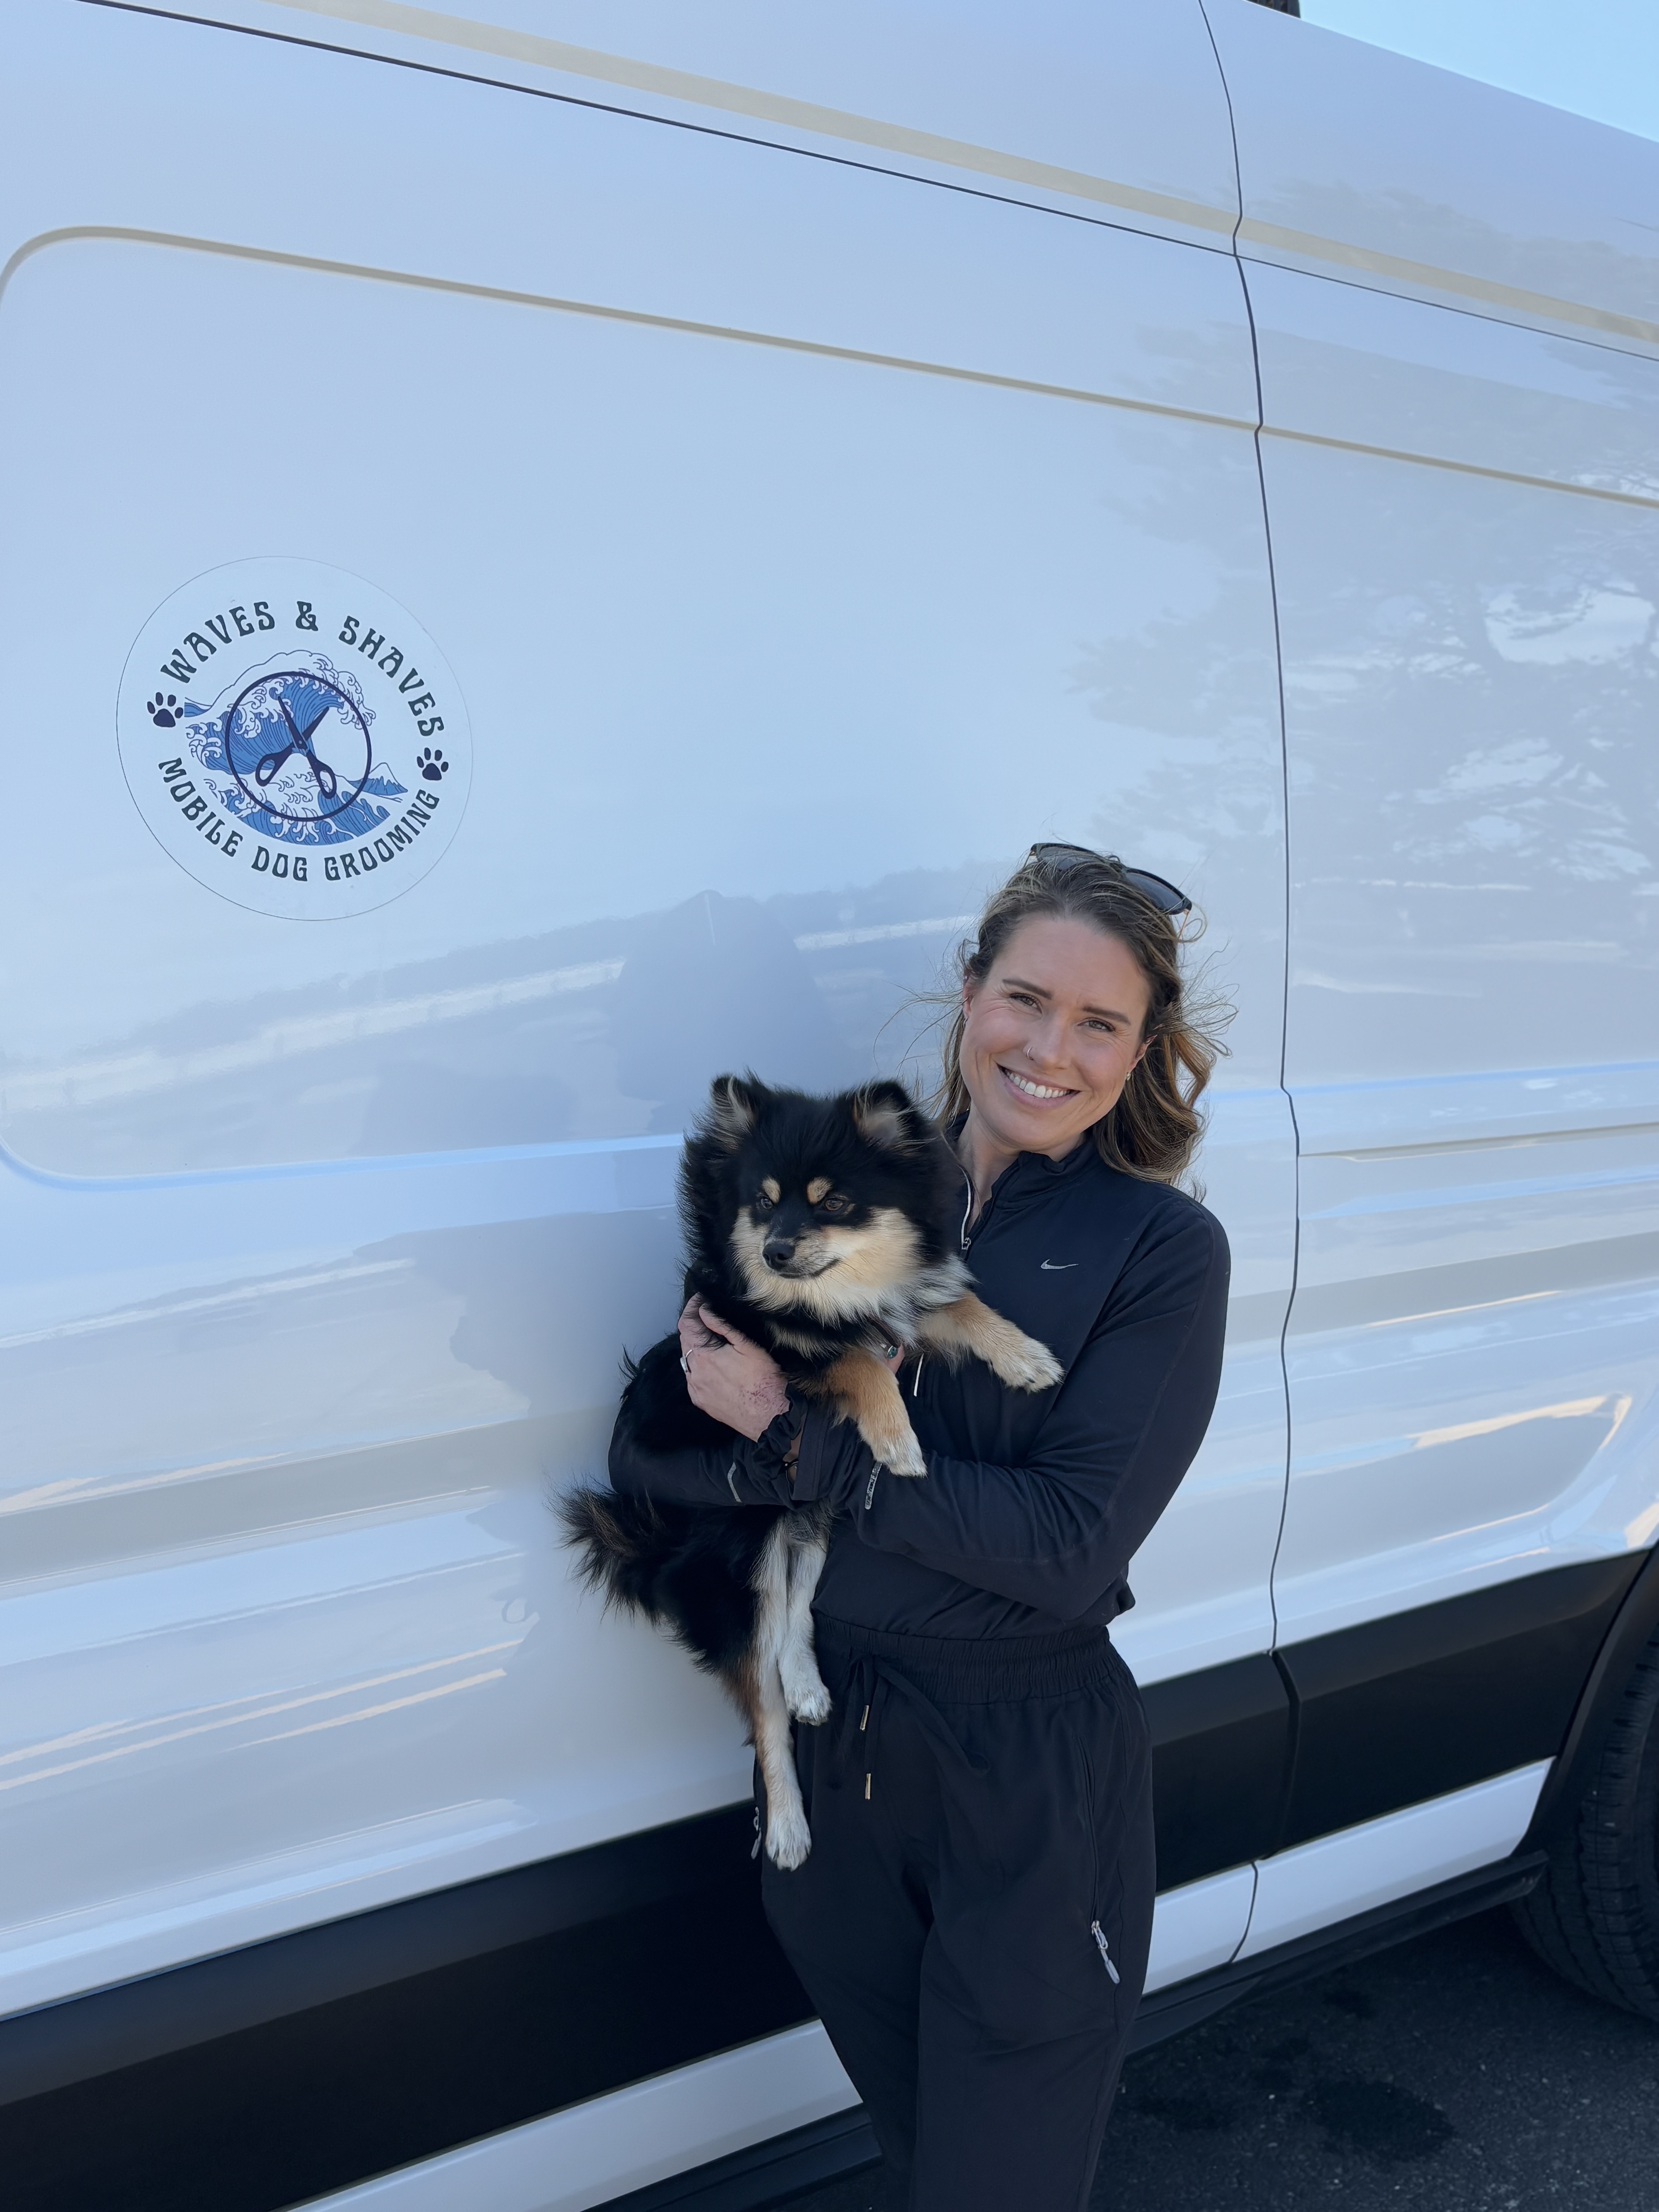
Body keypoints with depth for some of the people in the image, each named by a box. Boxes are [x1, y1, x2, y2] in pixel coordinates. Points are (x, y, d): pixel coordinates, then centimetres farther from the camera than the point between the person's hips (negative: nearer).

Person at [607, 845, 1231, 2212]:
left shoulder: (1162, 1251, -10)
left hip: (1033, 1781, -3)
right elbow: (647, 1457, -5)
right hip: (830, 1753, 4)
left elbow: (1070, 1546, -20)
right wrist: (768, 1455, -26)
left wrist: (800, 1433, -19)